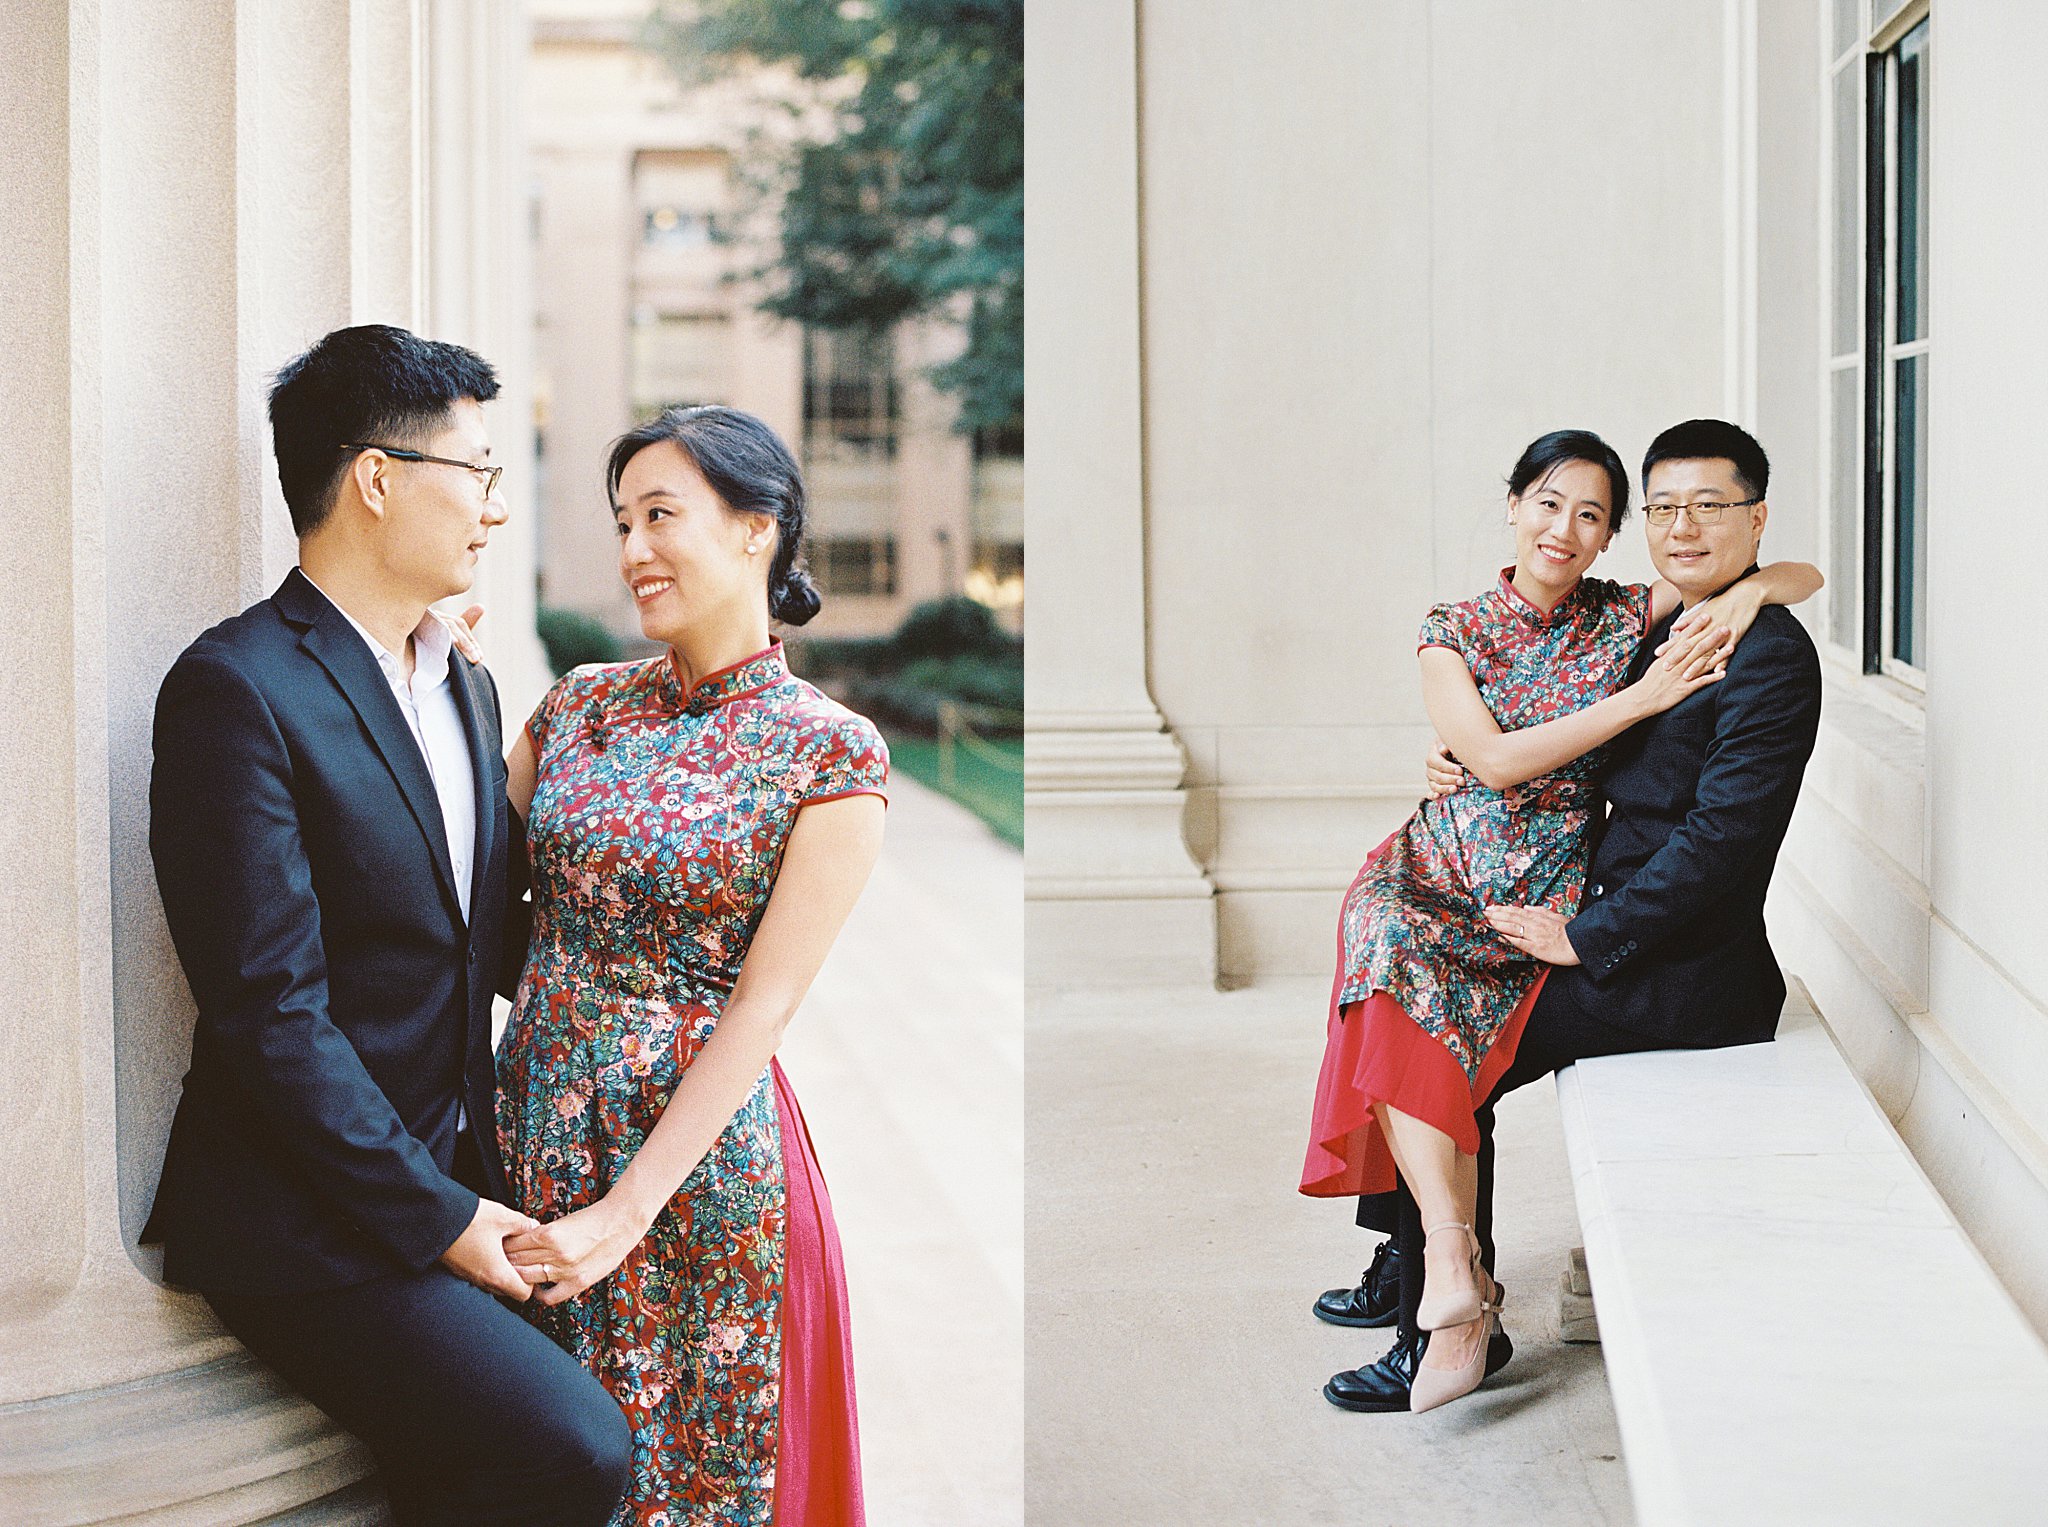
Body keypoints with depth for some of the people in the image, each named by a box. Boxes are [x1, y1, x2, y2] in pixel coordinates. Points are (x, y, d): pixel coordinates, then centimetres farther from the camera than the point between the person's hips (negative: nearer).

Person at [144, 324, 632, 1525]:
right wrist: (431, 1218, -16)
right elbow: (271, 1015, -18)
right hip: (315, 1223, -8)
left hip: (457, 1185, 8)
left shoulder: (468, 688, 14)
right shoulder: (238, 688, -13)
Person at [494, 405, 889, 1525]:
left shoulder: (830, 753, -9)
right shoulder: (581, 705, 6)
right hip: (536, 1127, 5)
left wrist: (626, 1213, -17)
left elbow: (760, 1009, -12)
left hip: (695, 1149, -4)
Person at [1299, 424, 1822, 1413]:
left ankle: (1438, 1272, -24)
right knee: (1394, 955, -31)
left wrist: (1744, 591, -15)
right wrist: (1640, 698, -14)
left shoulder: (1624, 618, 6)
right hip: (1436, 870, 1)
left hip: (1546, 890, -1)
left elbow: (1804, 575, 8)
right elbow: (1495, 759, -10)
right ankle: (1458, 1289, -29)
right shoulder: (1453, 631, 6)